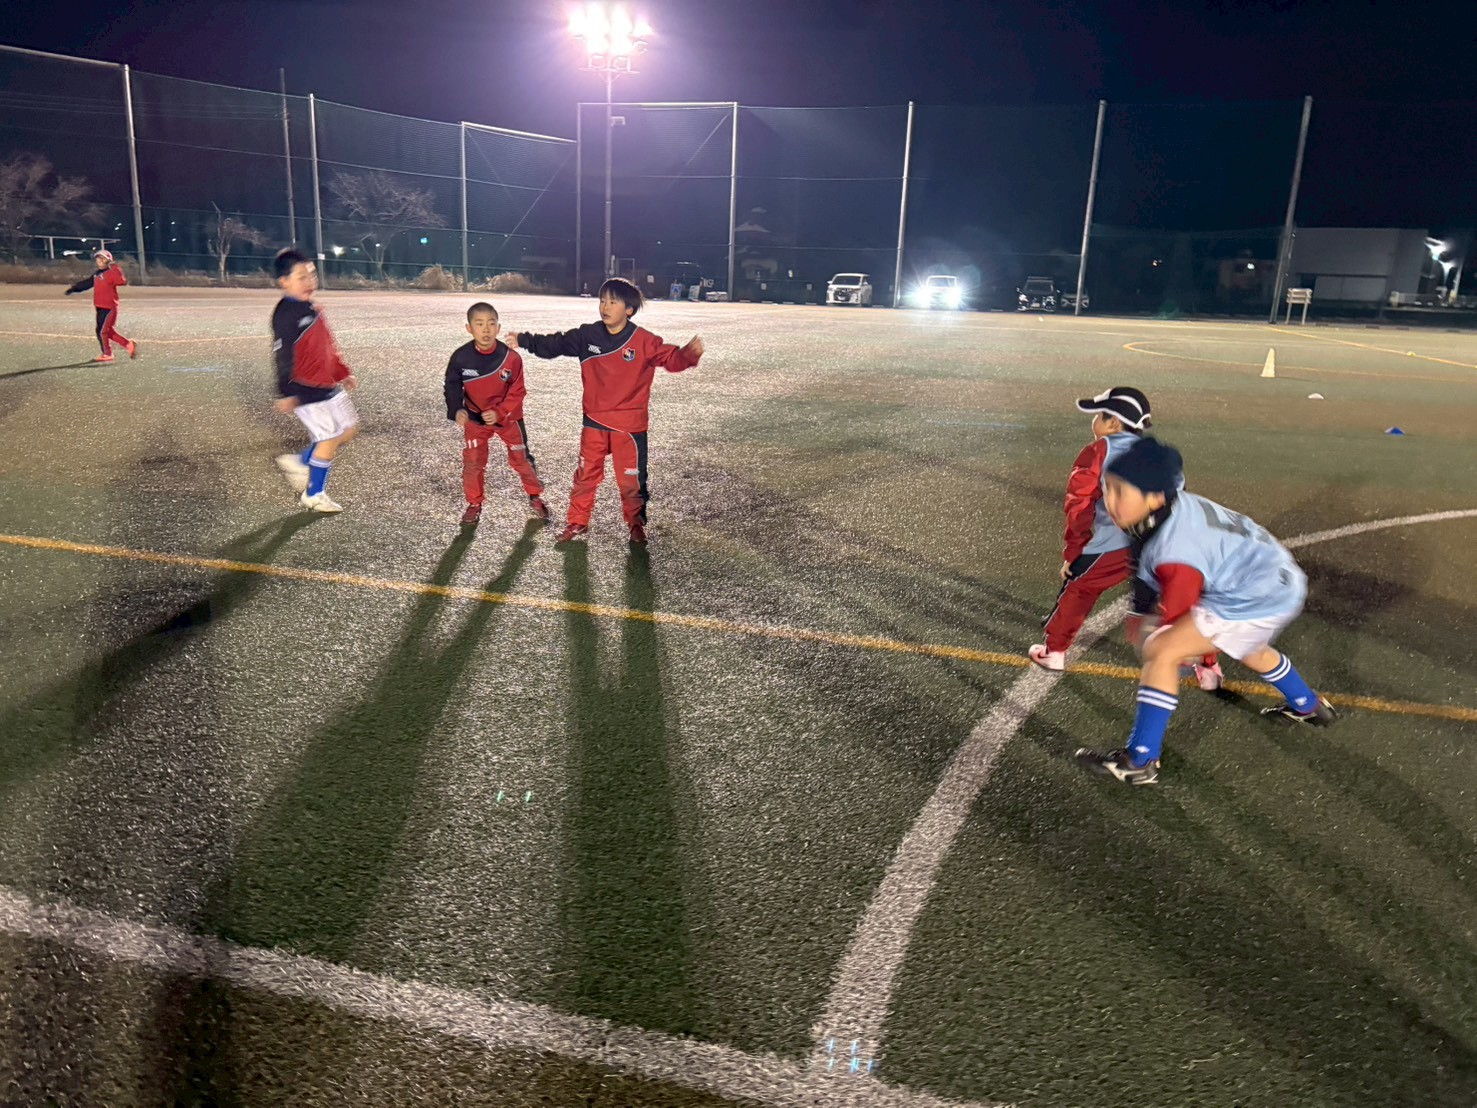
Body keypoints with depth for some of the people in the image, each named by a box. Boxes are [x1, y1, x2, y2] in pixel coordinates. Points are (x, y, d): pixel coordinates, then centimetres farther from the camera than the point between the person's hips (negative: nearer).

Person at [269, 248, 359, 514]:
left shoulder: (312, 309, 11)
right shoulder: (286, 314, -17)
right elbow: (283, 356, -19)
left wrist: (342, 373, 24)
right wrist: (288, 394, -22)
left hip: (329, 386, 9)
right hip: (306, 391, -9)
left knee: (349, 428, 14)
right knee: (329, 439, -4)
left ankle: (300, 463, 25)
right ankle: (314, 495, 13)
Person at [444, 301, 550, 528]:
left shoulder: (511, 358, -23)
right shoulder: (461, 357, -20)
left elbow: (517, 392, -15)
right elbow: (453, 386, -9)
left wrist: (499, 413, -27)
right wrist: (456, 410, -27)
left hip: (508, 417, -1)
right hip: (475, 417, 1)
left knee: (521, 458, 9)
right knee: (472, 462, 2)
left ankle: (535, 497, 30)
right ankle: (474, 504, 21)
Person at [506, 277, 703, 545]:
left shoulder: (643, 341, -12)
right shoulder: (587, 336, -3)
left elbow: (671, 358, -16)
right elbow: (555, 344, 3)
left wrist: (689, 354, -36)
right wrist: (524, 341, -4)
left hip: (629, 425, -3)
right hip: (594, 421, 3)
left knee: (631, 478, 8)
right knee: (586, 475, 11)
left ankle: (636, 524, 27)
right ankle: (578, 524, 23)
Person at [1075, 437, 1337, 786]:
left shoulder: (1174, 553, -29)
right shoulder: (1174, 504, -6)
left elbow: (1177, 618, -13)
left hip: (1256, 597, -10)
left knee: (1159, 651, -15)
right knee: (1248, 649, 39)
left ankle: (1139, 762, -11)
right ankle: (1309, 707, 65)